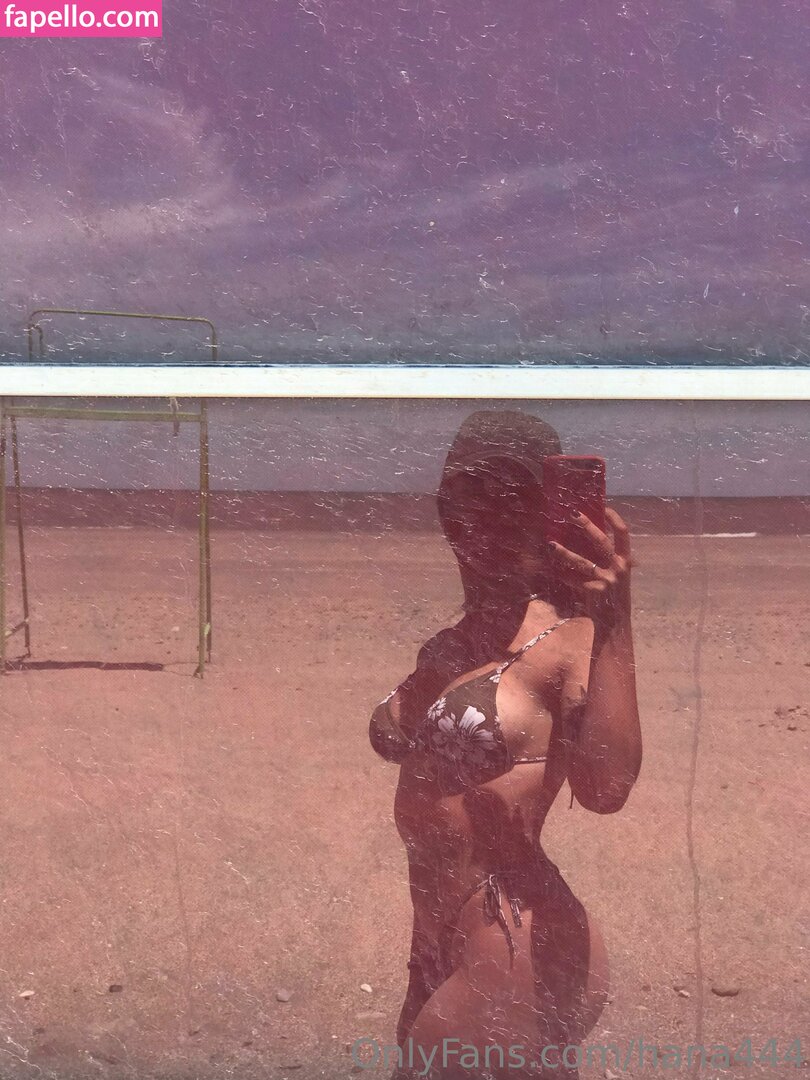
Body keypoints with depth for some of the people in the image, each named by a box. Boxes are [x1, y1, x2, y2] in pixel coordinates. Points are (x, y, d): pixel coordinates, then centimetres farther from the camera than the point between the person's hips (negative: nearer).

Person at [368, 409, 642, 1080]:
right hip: (440, 952, 8)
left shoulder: (571, 639, -13)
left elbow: (604, 788, -32)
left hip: (519, 955, -8)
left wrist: (613, 622, -40)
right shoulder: (446, 648, 9)